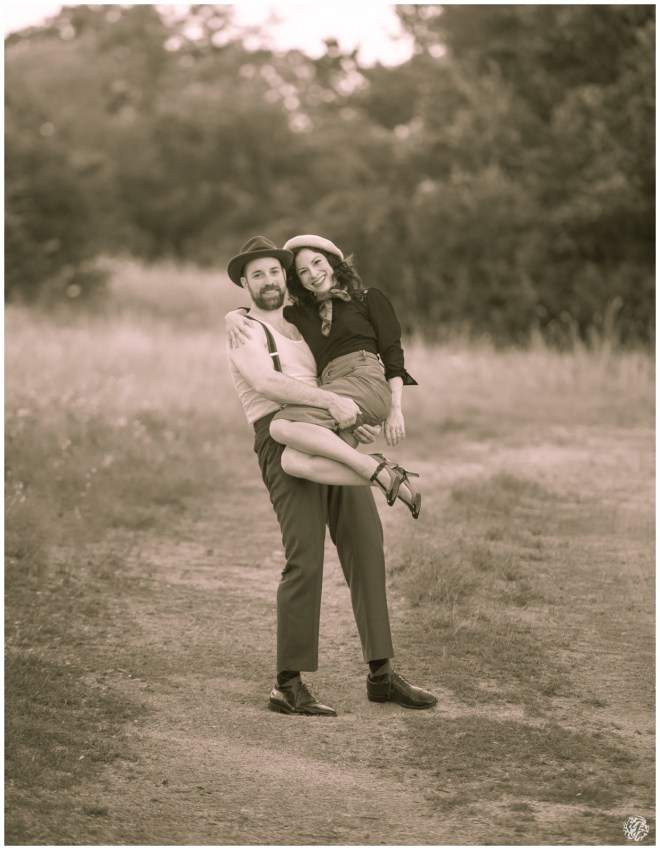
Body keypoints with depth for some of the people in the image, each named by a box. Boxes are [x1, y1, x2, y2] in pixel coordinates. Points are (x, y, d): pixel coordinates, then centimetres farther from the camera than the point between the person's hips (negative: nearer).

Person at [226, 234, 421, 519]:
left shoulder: (369, 299, 16)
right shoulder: (302, 314, 28)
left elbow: (393, 354, 8)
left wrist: (395, 409, -3)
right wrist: (233, 318, 10)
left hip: (366, 381, -4)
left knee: (282, 426, -29)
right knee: (294, 462, -29)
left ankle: (378, 470, -23)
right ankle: (385, 478, -23)